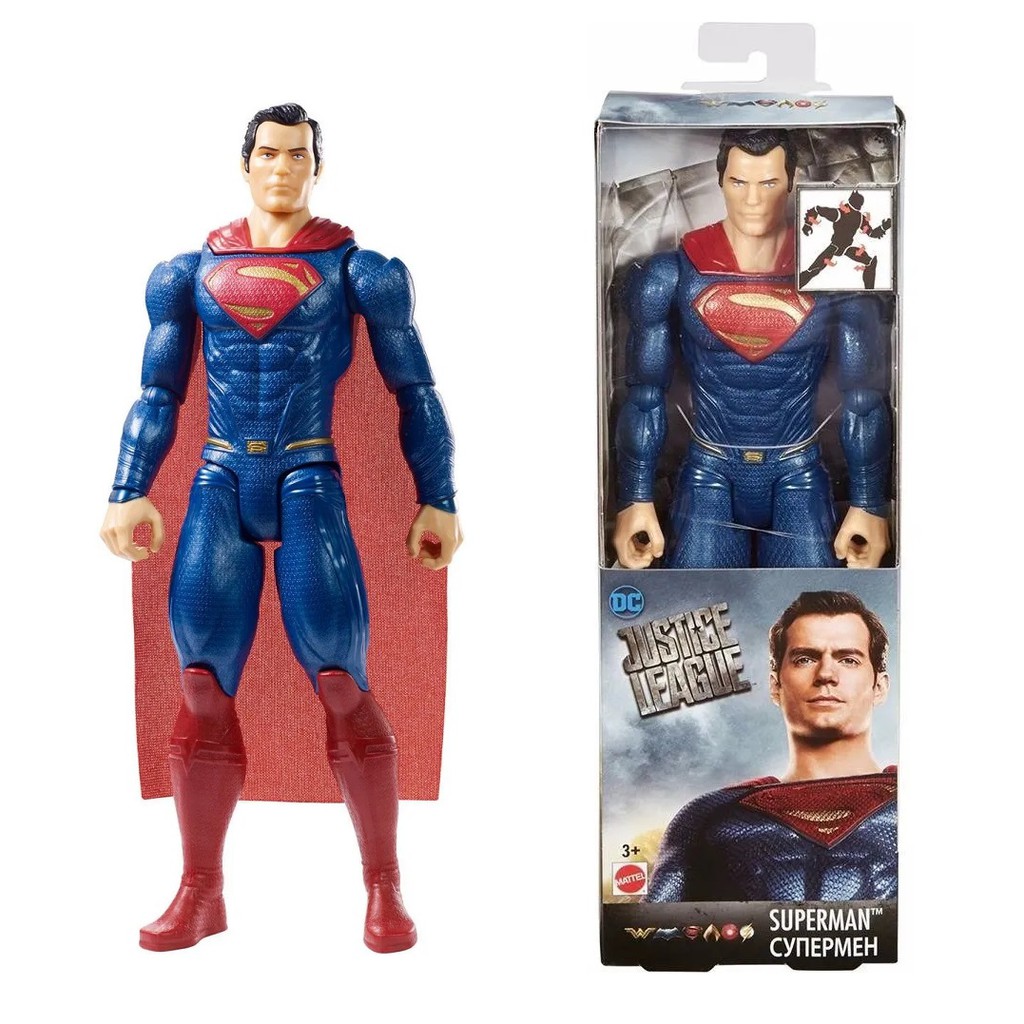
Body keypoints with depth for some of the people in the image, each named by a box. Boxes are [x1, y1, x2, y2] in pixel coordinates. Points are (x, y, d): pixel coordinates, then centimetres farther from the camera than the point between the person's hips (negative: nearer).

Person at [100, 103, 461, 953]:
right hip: (221, 490, 3)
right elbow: (159, 393, 15)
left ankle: (385, 889, 2)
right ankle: (201, 893, 11)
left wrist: (438, 502, -1)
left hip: (309, 486, -3)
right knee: (205, 692, 0)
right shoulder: (192, 269, 12)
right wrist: (130, 493, 4)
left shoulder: (356, 263, 3)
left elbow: (415, 390, 4)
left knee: (343, 687, -10)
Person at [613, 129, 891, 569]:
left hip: (800, 478, 0)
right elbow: (644, 396, -2)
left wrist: (869, 506, -3)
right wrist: (635, 500, -5)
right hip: (708, 476, 0)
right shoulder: (671, 273, -7)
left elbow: (864, 400, -1)